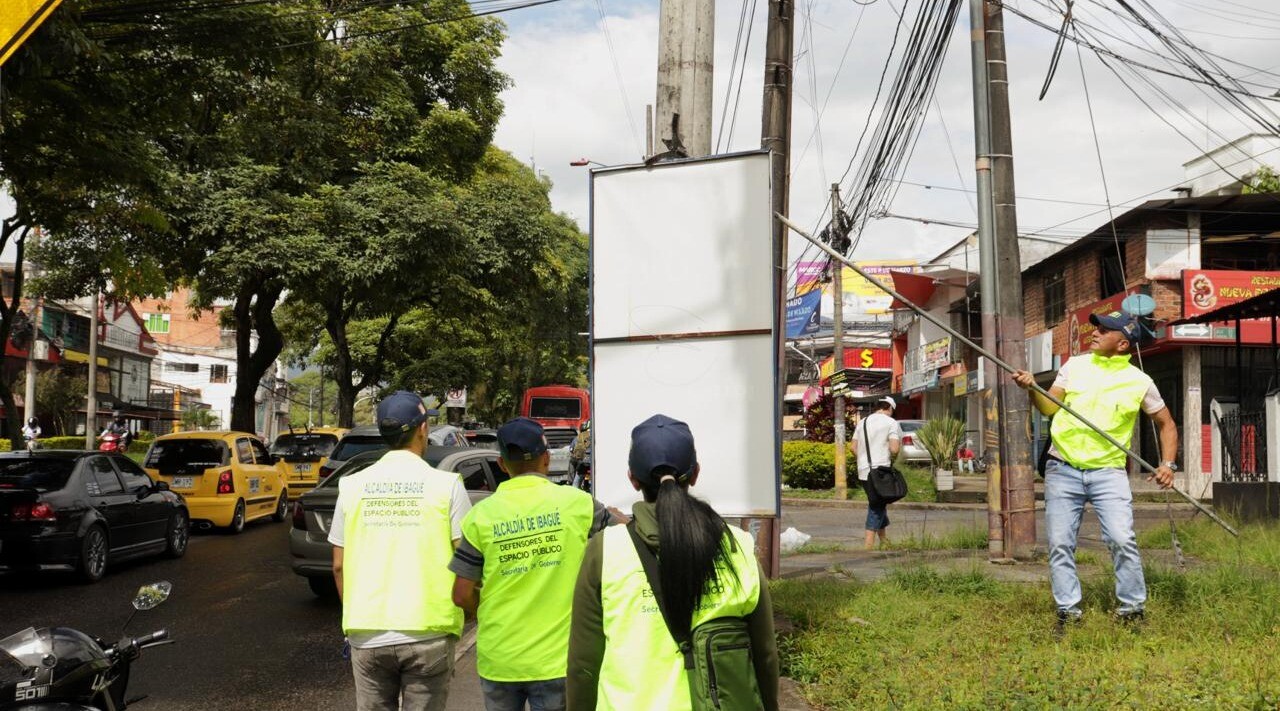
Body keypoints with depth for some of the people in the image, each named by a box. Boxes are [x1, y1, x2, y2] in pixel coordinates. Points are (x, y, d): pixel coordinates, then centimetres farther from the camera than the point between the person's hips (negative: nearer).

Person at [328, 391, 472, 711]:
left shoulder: (353, 485, 4)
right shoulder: (446, 484, -5)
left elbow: (339, 566, 8)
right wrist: (463, 612, 10)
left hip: (367, 635, 3)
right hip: (428, 634, -2)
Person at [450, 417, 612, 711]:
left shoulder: (482, 515, -5)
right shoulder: (577, 503, -7)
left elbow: (462, 595, -4)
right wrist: (616, 515, 30)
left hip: (498, 661, 1)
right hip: (557, 660, -1)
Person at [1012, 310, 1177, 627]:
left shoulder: (1139, 382, 2)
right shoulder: (1075, 366, 8)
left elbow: (1166, 424, 13)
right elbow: (1049, 408, 5)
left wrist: (1167, 463, -1)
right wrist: (1032, 388, -14)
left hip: (1108, 472, -2)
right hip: (1063, 469, 2)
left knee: (1122, 540, -14)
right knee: (1060, 544, 0)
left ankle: (1132, 609, 3)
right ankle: (1068, 611, 12)